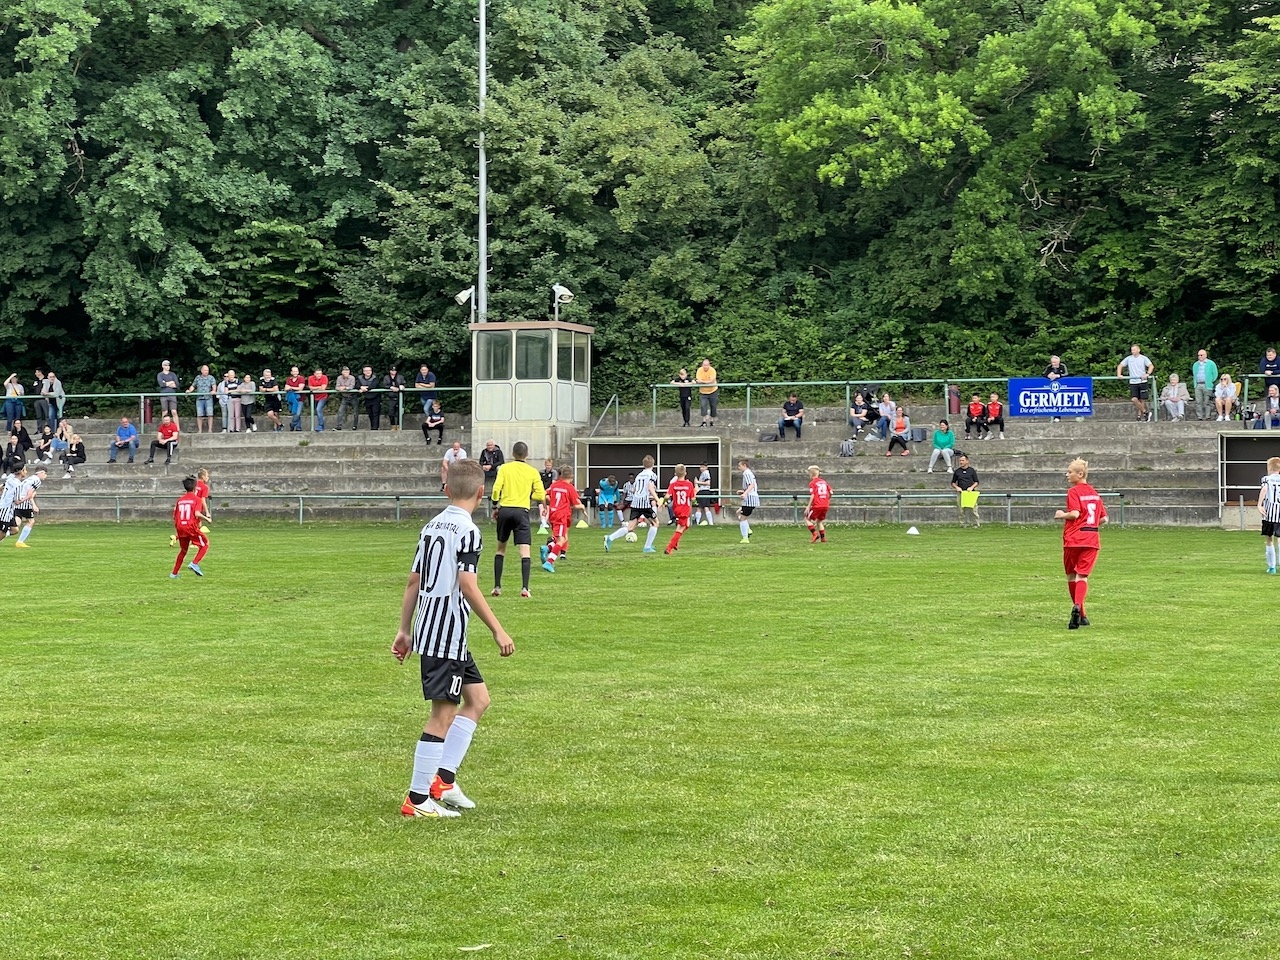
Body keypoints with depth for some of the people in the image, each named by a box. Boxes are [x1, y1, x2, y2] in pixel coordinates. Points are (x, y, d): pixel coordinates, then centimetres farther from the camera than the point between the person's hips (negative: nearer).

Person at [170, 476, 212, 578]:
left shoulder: (180, 500, 13)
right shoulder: (196, 499, -3)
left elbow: (174, 516, 13)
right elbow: (197, 513, -17)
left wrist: (176, 531, 24)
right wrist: (207, 519, -2)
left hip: (180, 527, 6)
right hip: (191, 526, -6)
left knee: (183, 550, 20)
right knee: (204, 544, 9)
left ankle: (174, 574, 22)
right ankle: (194, 564, -9)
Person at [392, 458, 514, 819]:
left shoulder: (431, 527, 13)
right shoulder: (467, 530, -12)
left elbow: (413, 581, 16)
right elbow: (468, 586, -19)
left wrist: (404, 630, 20)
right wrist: (497, 630, -16)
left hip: (428, 631, 9)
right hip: (448, 632, -9)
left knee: (478, 698, 17)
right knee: (443, 714, -4)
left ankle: (444, 779, 13)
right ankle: (417, 799, -1)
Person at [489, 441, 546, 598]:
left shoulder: (504, 468, 4)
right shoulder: (532, 472, 5)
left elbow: (496, 489, -6)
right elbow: (541, 496, 1)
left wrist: (495, 506, 7)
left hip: (504, 510, 1)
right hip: (522, 511, -1)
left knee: (500, 548, 16)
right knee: (524, 551, -4)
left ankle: (497, 586, 14)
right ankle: (524, 588, -16)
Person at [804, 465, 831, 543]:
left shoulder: (812, 483, -4)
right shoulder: (824, 482, 14)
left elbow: (812, 496, -13)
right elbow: (831, 492, 8)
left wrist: (808, 507, -11)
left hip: (817, 505, -6)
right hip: (825, 505, 6)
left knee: (807, 519, 7)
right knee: (819, 521, 22)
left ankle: (814, 534, -9)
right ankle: (823, 538, 14)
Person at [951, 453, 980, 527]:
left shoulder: (972, 470, 6)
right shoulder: (957, 471, 11)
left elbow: (976, 482, 8)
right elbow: (953, 483, 16)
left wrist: (972, 487, -10)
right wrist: (957, 487, -4)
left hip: (971, 492, -2)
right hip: (961, 493, 2)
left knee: (974, 509, -6)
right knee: (961, 510, 0)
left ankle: (977, 524, -1)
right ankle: (963, 524, 6)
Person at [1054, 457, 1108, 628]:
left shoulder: (1073, 491, -6)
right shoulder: (1094, 493, 14)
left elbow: (1075, 513, -19)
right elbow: (1104, 518, 15)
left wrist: (1061, 515, -1)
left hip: (1074, 539, -4)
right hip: (1092, 540, 4)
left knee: (1071, 575, 13)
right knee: (1082, 575, -4)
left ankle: (1080, 614, 18)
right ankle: (1077, 606, -31)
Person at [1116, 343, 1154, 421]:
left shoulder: (1143, 358, 1)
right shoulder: (1128, 358, 8)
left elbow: (1151, 366, -6)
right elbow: (1120, 366, 13)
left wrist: (1147, 374, -23)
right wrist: (1119, 374, -3)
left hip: (1142, 382, -2)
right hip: (1133, 382, 2)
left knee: (1142, 400, 1)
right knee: (1134, 399, -11)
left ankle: (1140, 415, 10)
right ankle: (1145, 412, -1)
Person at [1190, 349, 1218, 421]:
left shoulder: (1211, 364, 4)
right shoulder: (1195, 365, 19)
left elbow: (1215, 374, 3)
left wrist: (1211, 382, -1)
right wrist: (1194, 384, 13)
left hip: (1207, 385, -4)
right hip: (1197, 385, 4)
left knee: (1206, 402, -4)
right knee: (1198, 402, -2)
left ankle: (1206, 417, 0)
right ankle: (1199, 417, 0)